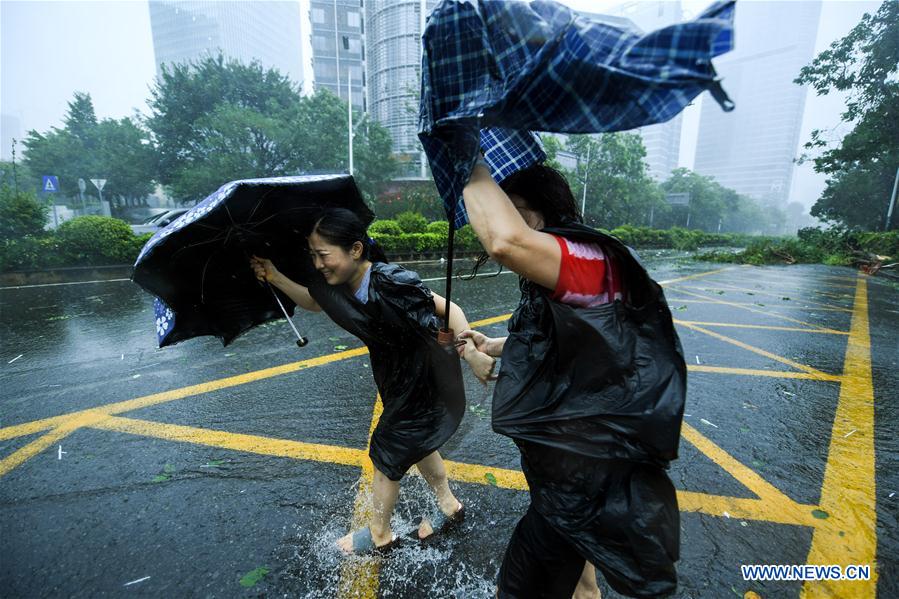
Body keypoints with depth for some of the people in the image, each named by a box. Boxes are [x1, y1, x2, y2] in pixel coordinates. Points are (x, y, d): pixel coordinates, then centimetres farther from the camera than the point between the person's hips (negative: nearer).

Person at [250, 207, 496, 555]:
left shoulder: (391, 282, -33)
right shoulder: (341, 285, -8)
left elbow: (449, 309, -28)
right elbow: (314, 303, 10)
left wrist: (471, 354, -36)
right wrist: (276, 278, -2)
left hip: (422, 383, -8)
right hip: (397, 380, 8)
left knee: (386, 455, 10)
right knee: (415, 443, 25)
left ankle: (379, 535, 39)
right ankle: (449, 506, 49)